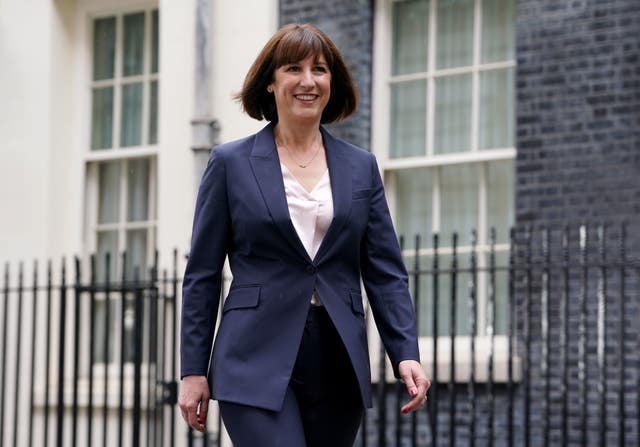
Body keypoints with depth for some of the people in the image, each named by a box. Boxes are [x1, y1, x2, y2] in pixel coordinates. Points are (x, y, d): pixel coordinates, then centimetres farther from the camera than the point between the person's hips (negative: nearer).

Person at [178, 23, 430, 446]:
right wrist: (194, 370, -2)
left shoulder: (361, 167, 11)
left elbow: (386, 272, 9)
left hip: (337, 368, 4)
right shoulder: (231, 163, 4)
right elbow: (202, 274, 3)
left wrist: (406, 354, -5)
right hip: (258, 365, -3)